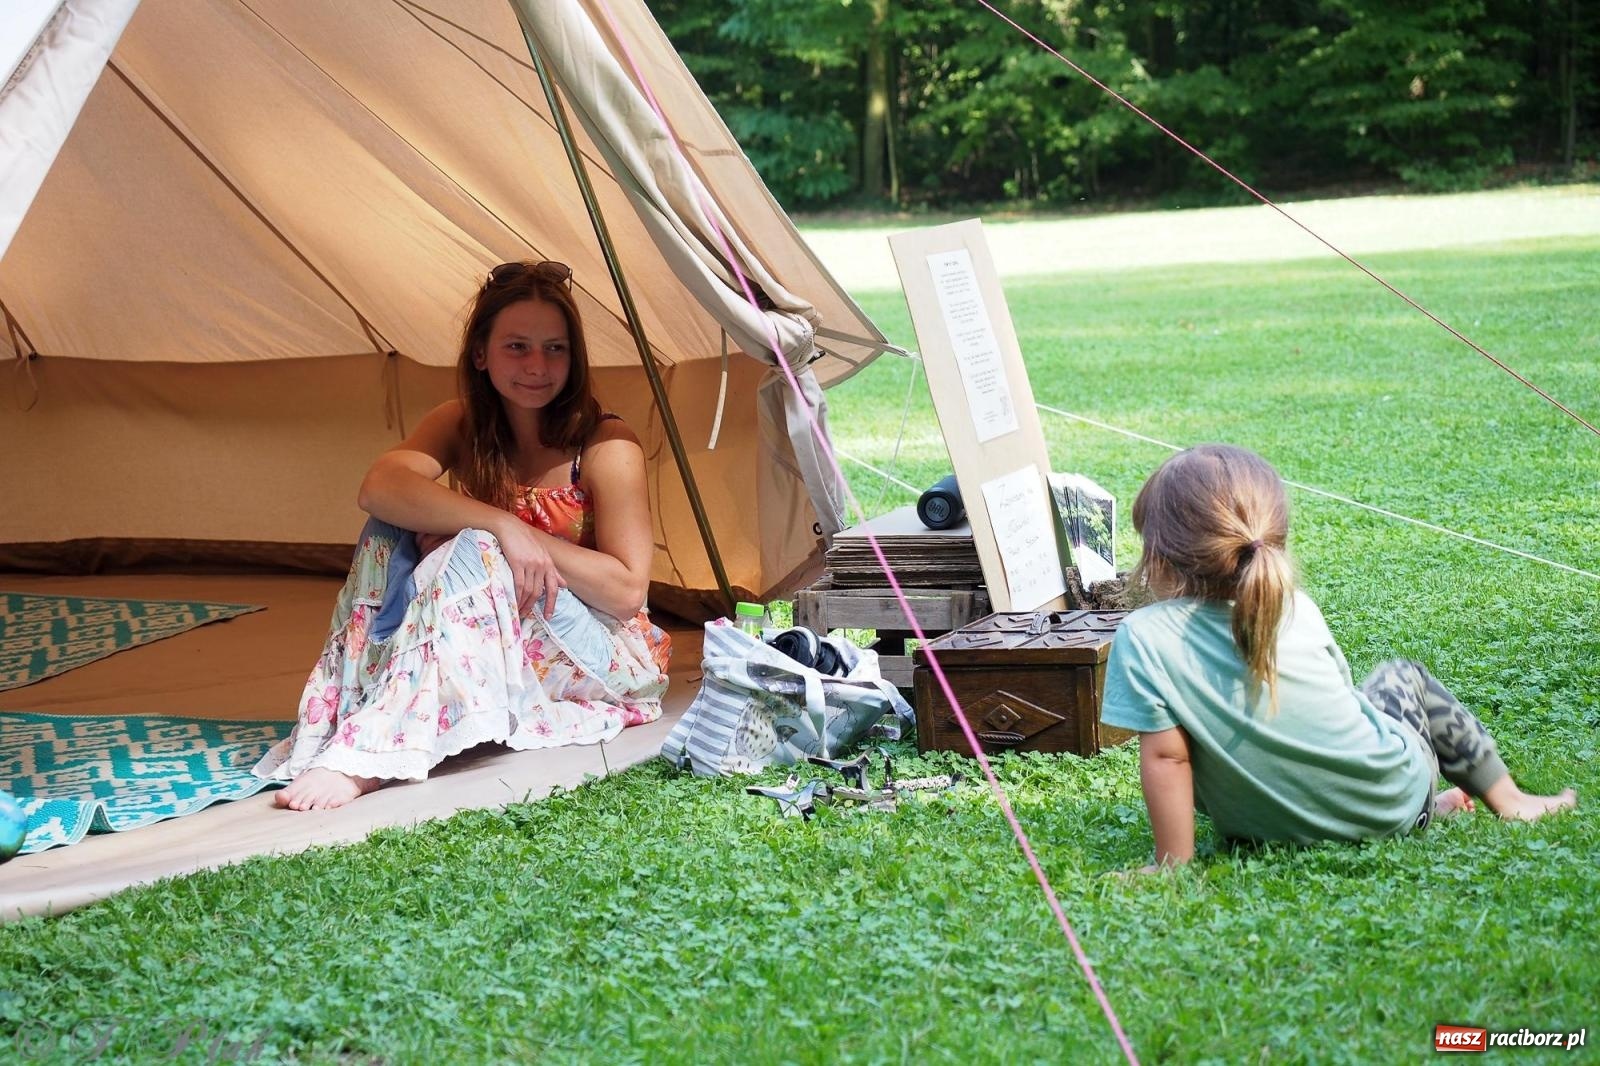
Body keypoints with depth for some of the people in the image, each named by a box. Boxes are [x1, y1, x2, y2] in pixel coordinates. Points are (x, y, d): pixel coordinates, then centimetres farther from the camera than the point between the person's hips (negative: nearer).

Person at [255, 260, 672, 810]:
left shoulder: (606, 446, -13)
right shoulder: (461, 425, -1)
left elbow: (627, 591, -15)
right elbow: (379, 487, -22)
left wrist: (527, 539, -23)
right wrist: (504, 525, -33)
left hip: (602, 658, -4)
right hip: (484, 646, 5)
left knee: (472, 555, -31)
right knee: (393, 532, -16)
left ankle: (367, 756, -43)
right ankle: (338, 717, -27)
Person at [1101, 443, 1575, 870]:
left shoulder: (1142, 638, -24)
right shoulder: (1298, 610, -14)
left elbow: (1165, 757, -22)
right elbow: (1338, 692, 1)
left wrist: (1174, 861, -13)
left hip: (1266, 832, 0)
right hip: (1393, 798, 1)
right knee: (1402, 675, 31)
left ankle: (1426, 805, 34)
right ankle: (1507, 798, 41)